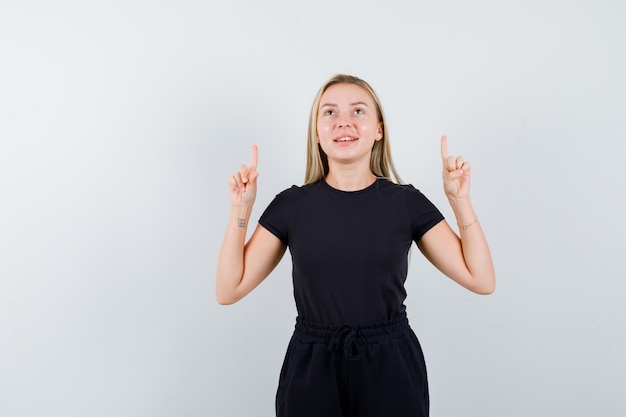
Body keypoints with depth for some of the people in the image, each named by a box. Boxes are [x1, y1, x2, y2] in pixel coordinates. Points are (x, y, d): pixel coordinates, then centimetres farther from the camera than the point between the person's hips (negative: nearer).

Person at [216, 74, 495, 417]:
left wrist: (460, 200, -9)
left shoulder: (407, 202, -3)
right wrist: (240, 209, -11)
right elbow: (228, 290, -3)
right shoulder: (292, 204, -3)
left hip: (391, 370, 1)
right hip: (311, 372, 0)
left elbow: (481, 280, -4)